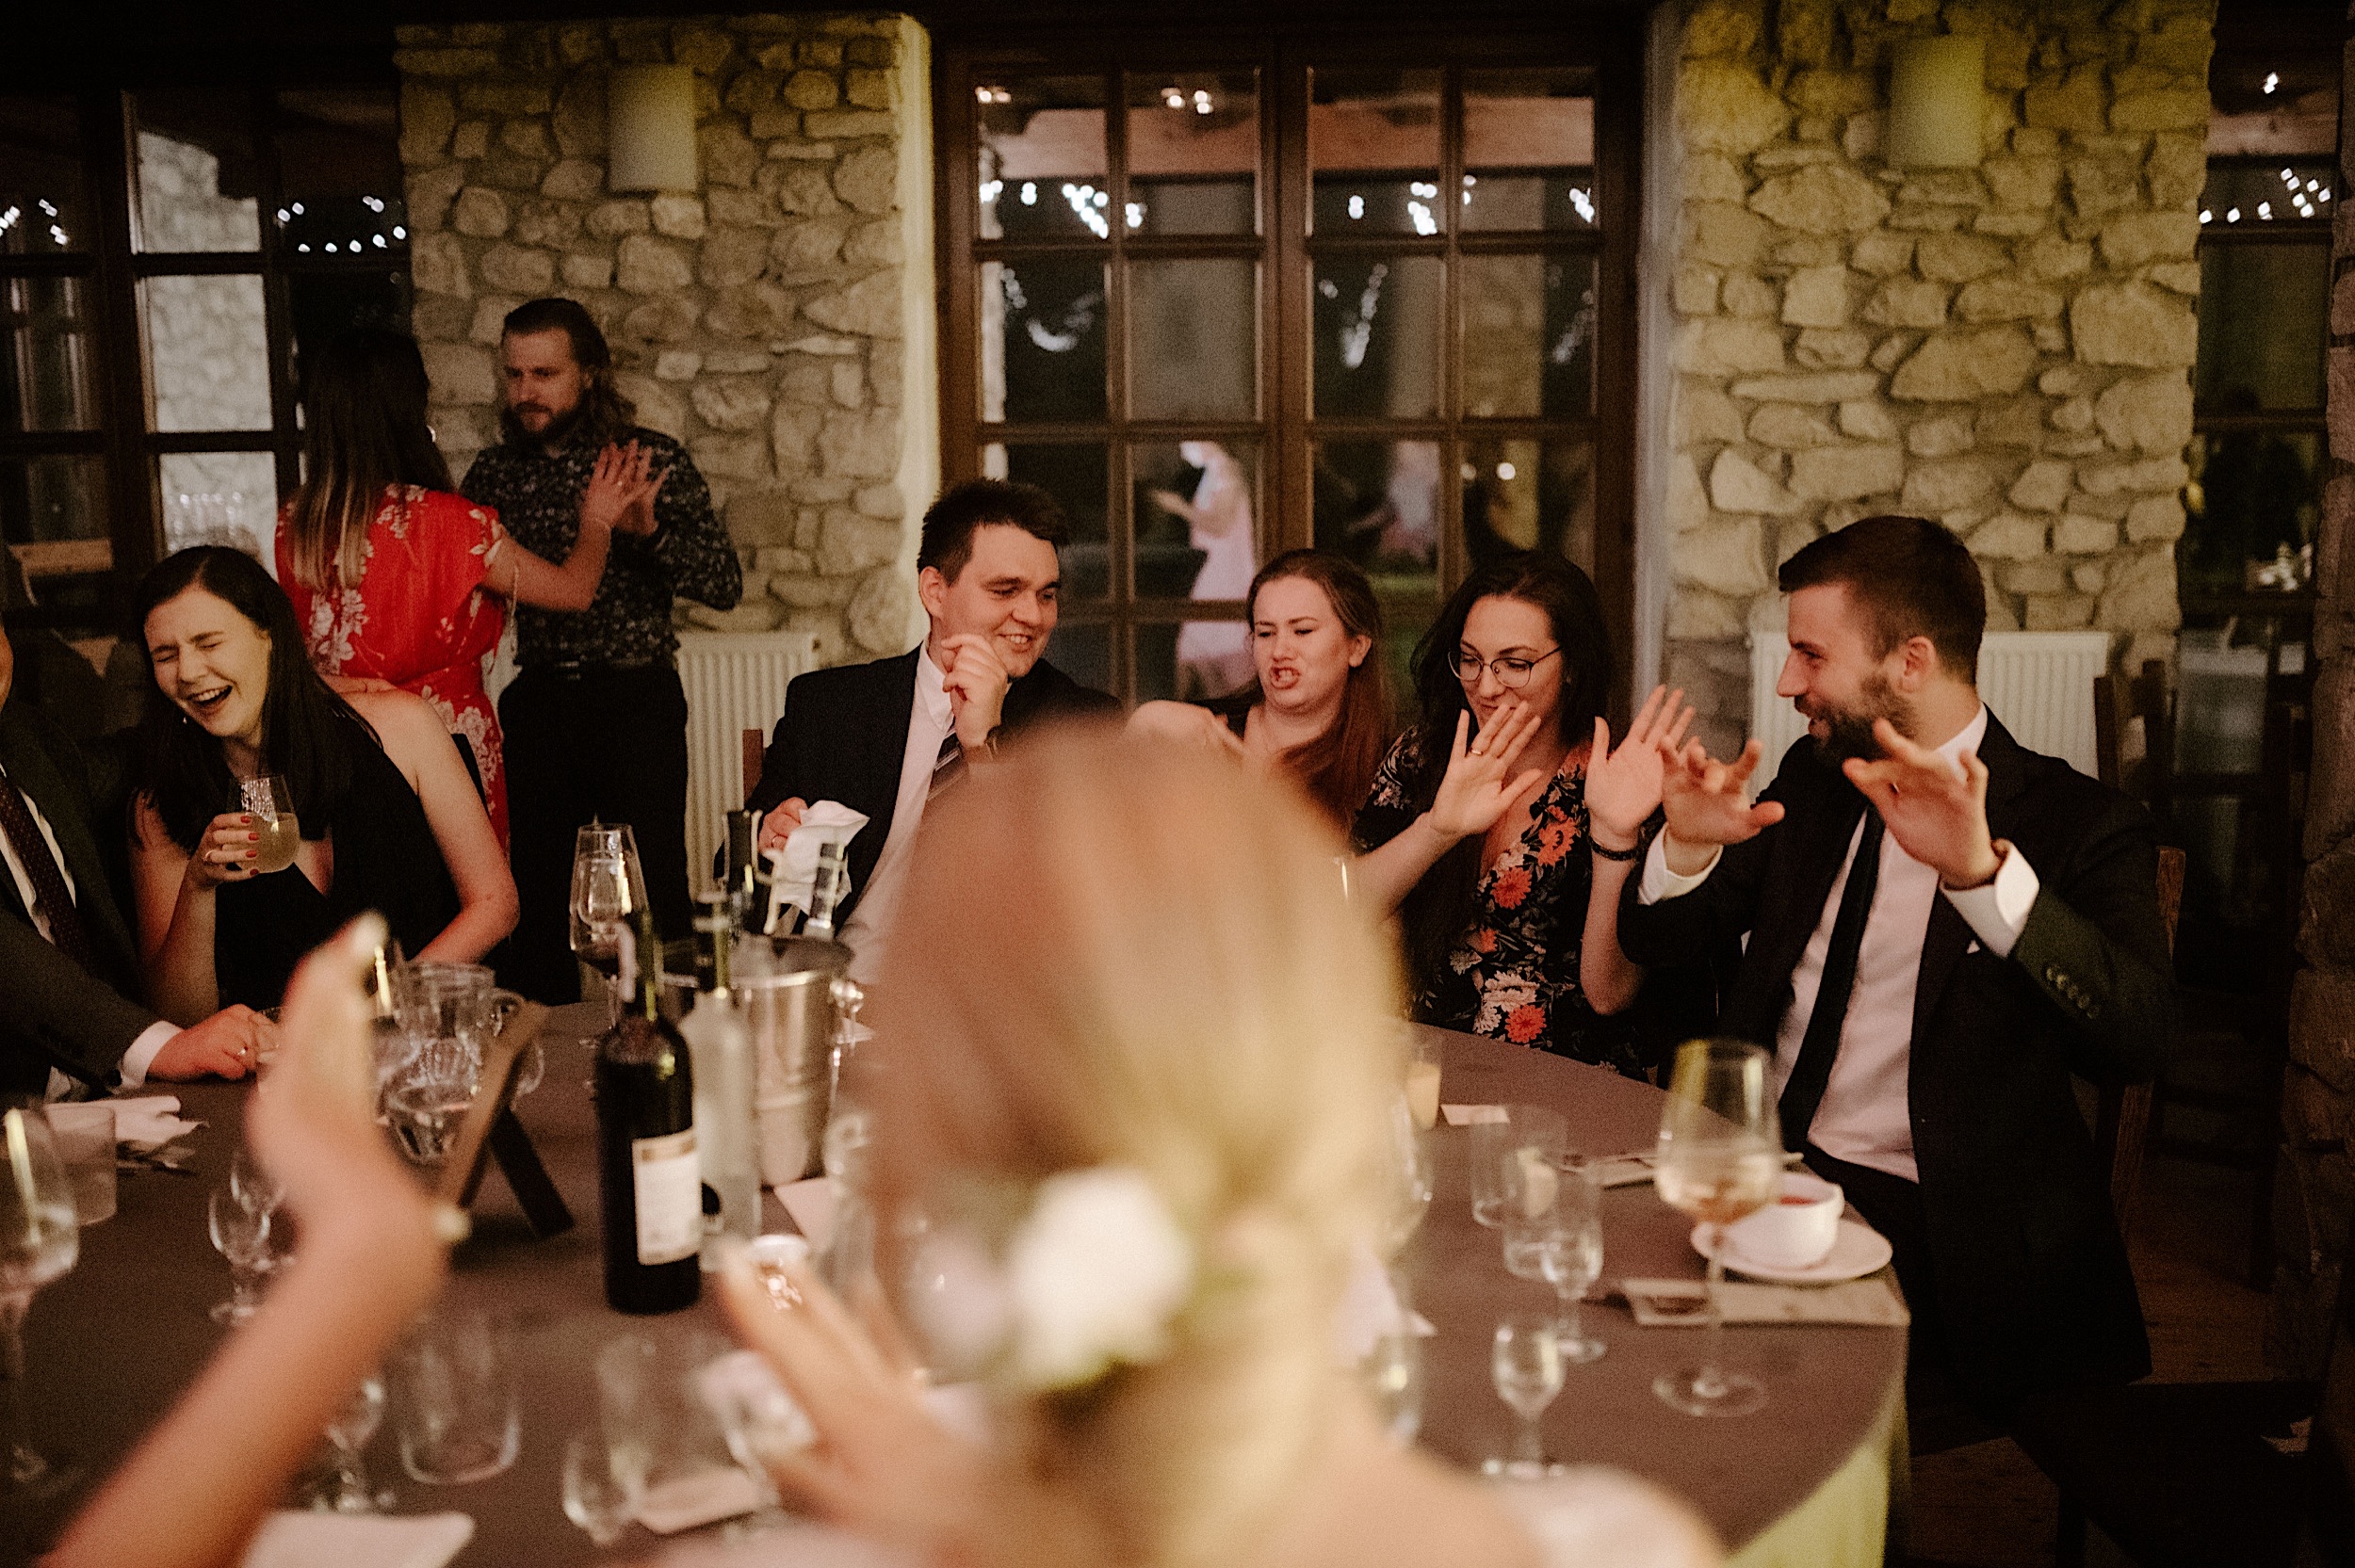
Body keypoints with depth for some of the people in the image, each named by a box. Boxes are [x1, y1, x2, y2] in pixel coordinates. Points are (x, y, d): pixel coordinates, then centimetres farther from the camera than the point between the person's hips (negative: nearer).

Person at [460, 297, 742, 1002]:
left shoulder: (653, 460, -2)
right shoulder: (493, 473, 8)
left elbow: (725, 584, -9)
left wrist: (649, 529, -24)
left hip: (634, 699, -4)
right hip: (536, 701, 4)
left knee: (650, 893, -4)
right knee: (531, 893, 9)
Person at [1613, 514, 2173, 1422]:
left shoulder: (2081, 825, -5)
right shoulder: (1813, 779, 12)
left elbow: (2137, 1036, -22)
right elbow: (1651, 943, 13)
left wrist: (1981, 871, -35)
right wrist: (1688, 845, -9)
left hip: (1932, 1233, -5)